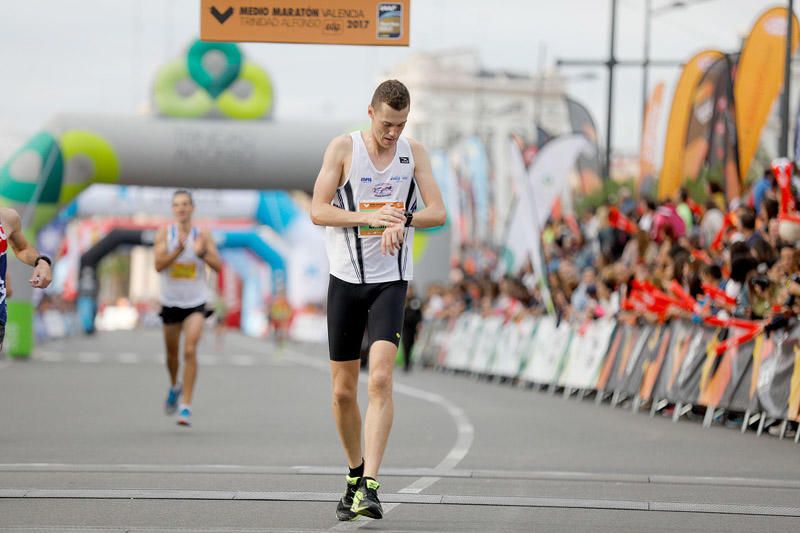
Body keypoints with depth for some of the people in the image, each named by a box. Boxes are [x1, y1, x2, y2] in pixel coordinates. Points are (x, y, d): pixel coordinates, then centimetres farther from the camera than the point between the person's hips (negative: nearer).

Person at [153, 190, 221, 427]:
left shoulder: (202, 235, -4)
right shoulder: (164, 233, -5)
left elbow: (218, 266, -8)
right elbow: (158, 265, -16)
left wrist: (203, 254, -27)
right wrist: (178, 250, -29)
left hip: (195, 303, -2)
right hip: (170, 302, 2)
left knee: (190, 350, -17)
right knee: (172, 353, 17)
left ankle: (186, 405, -15)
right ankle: (175, 387, 48)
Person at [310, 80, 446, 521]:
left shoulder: (413, 152, 4)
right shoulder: (343, 148, -3)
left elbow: (437, 212, 0)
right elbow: (318, 211, -8)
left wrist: (404, 218, -22)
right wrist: (369, 217, -22)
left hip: (391, 281, 0)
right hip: (346, 279, 0)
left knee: (380, 378, -18)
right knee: (343, 389, 6)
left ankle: (370, 486, -22)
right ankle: (355, 473, 27)